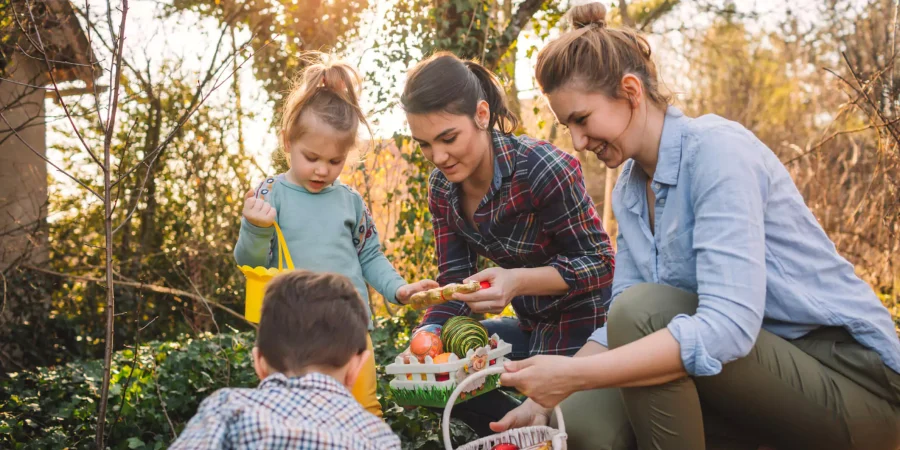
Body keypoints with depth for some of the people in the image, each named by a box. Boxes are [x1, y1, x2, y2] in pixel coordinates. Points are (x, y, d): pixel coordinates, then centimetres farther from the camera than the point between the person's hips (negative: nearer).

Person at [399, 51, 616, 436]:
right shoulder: (442, 187, -6)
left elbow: (600, 263, -22)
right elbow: (454, 281, -3)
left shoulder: (544, 169, -27)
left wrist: (519, 281, -37)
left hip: (586, 324, -7)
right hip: (532, 326, 7)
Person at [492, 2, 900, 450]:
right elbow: (620, 325, 7)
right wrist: (543, 398, -6)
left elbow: (729, 324, -30)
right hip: (765, 375, 7)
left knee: (643, 311, -27)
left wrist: (574, 374, -30)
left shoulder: (716, 149, -19)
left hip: (848, 377, -7)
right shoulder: (630, 188, 7)